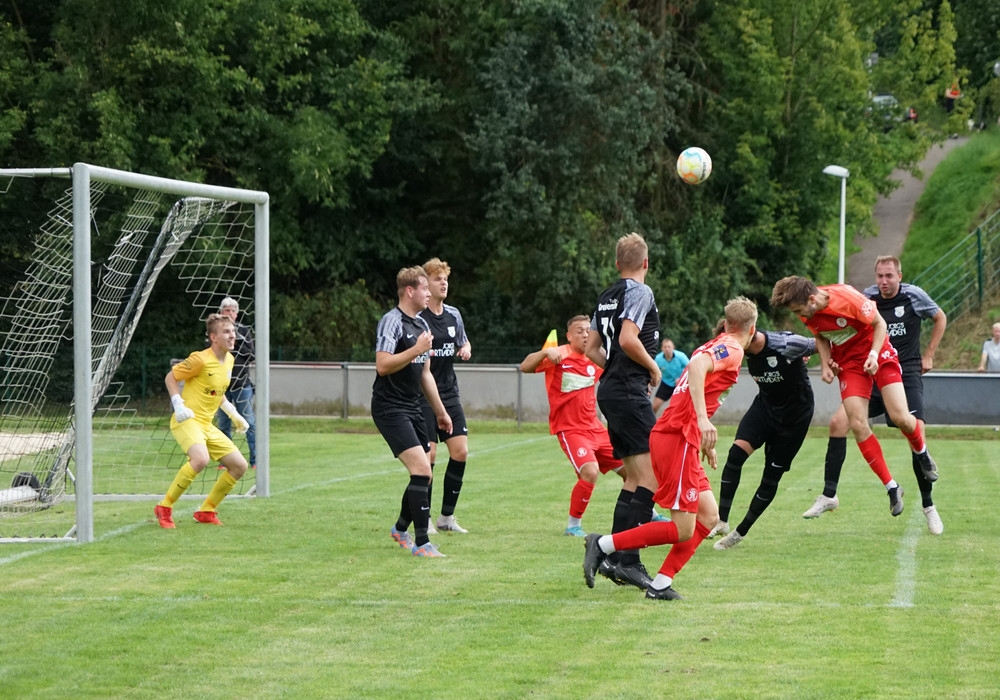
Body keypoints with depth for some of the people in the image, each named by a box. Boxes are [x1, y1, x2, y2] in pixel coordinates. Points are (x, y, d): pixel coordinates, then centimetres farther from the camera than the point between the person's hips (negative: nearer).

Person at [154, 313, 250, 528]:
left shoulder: (229, 360, 11)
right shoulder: (201, 359, -15)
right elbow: (170, 377, -7)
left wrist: (233, 414, 18)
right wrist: (178, 404, -17)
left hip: (207, 425, 9)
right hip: (187, 421, -9)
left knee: (239, 466, 4)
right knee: (201, 458, -35)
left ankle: (206, 511, 17)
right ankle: (164, 508, -22)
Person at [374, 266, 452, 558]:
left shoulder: (421, 324, 16)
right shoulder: (392, 321, -12)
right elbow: (382, 365, -23)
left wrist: (440, 410, 25)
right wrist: (416, 350, -26)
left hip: (412, 408, 9)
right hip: (390, 409, -9)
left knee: (424, 474, 11)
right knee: (422, 470, -18)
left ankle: (401, 528, 32)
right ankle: (421, 543, -16)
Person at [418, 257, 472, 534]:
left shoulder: (454, 315, 9)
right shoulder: (417, 317, -10)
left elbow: (464, 343, 25)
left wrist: (466, 350, 2)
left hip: (449, 394, 6)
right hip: (423, 395, -6)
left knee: (460, 451, 0)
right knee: (428, 454, -9)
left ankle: (447, 516, 11)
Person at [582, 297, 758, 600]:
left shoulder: (716, 346, 21)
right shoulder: (732, 349, -8)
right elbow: (697, 366, -27)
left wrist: (703, 442, 34)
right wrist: (703, 419, -36)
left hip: (671, 436, 10)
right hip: (678, 440, -10)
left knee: (709, 517, 10)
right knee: (683, 530, -9)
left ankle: (660, 585, 6)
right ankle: (603, 545, -6)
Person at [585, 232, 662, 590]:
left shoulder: (607, 297, 17)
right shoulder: (640, 292, -9)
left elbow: (592, 349, 21)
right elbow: (628, 339, -22)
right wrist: (653, 367, -7)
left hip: (610, 389, 10)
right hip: (629, 393, -10)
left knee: (635, 476, 15)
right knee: (653, 473, -12)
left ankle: (614, 557, 13)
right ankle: (627, 559, -19)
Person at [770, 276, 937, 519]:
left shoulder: (847, 299, -28)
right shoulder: (807, 311, -11)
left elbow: (879, 323, -14)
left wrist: (874, 355, -26)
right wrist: (825, 363, -6)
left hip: (878, 354, -4)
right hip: (848, 362, 4)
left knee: (900, 417, -15)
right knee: (858, 424, -12)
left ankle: (921, 452, 21)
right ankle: (892, 487, -1)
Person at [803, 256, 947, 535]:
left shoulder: (914, 295, -5)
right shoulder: (866, 298, -1)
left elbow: (940, 318, 12)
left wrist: (928, 355, 7)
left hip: (907, 374, -2)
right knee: (838, 421, -14)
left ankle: (928, 507, 4)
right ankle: (829, 496, -4)